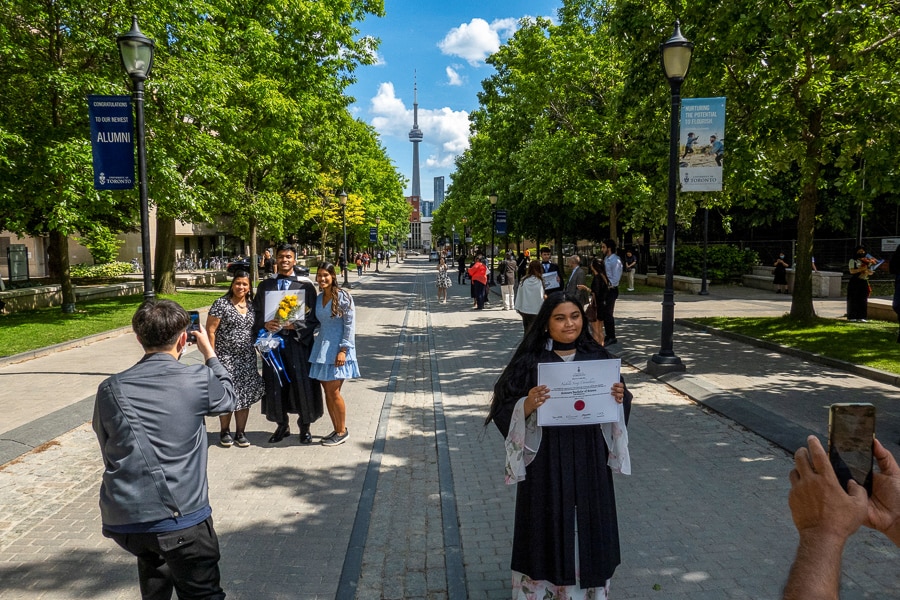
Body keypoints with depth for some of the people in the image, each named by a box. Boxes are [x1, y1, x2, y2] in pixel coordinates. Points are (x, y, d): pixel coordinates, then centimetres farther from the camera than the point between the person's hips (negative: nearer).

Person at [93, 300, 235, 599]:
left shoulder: (110, 390, -2)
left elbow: (108, 447, 10)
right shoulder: (197, 381, -10)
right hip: (182, 517, -4)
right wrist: (209, 353, 25)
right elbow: (227, 397, 13)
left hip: (121, 520, 4)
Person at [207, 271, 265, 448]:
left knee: (245, 394, 4)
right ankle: (224, 432, 18)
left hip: (247, 358, 4)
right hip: (225, 357, -4)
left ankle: (240, 432, 16)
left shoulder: (252, 305, 8)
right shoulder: (221, 304, -6)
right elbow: (210, 331, -8)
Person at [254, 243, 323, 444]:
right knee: (275, 384, 7)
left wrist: (295, 325, -17)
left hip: (298, 341, -3)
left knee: (302, 383, -1)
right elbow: (257, 314, 10)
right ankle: (282, 425, 24)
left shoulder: (305, 286, 1)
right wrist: (265, 325, -10)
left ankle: (304, 426, 16)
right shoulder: (265, 286, 11)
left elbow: (313, 317, -2)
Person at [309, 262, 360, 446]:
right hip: (322, 348, 7)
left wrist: (343, 350, -17)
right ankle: (337, 429, 21)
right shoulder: (318, 298, 11)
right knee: (327, 391, 9)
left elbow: (350, 325, -12)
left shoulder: (343, 296, -9)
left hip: (337, 349, -7)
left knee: (333, 391, -6)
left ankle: (342, 431, 10)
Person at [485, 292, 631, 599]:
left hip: (589, 461, 3)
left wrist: (621, 399, -11)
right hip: (546, 462, -3)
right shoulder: (531, 361, -9)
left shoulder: (597, 357, 2)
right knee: (547, 527, 8)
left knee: (587, 529, 14)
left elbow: (615, 406, 10)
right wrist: (527, 405, -28)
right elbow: (505, 409, -9)